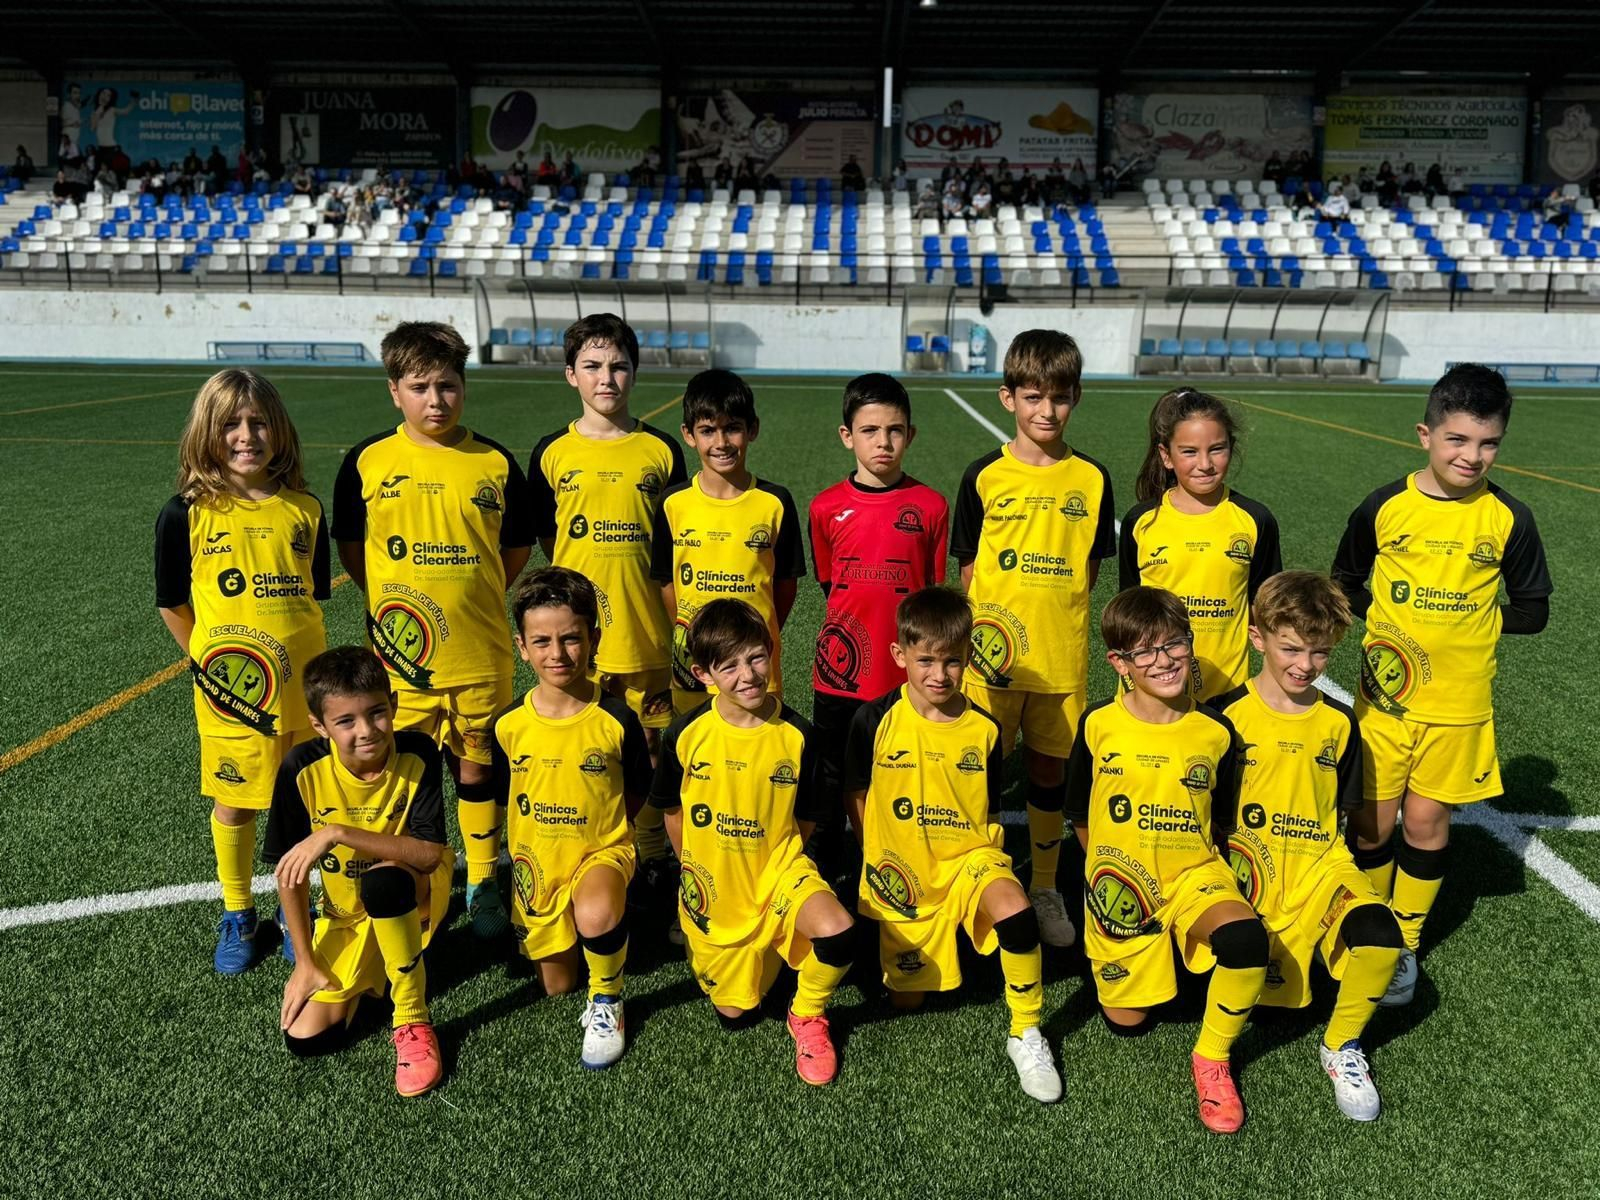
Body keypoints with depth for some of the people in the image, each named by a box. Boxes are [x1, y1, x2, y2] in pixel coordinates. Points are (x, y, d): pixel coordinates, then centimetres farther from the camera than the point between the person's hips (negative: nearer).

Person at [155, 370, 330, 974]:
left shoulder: (306, 510, -1)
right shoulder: (187, 514, -7)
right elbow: (172, 603, 4)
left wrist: (292, 650, 8)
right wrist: (208, 662, 6)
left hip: (304, 689, 2)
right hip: (231, 695, -1)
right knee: (233, 805, 13)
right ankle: (237, 915, 33)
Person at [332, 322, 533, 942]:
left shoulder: (495, 463, -1)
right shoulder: (367, 461, -2)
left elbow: (515, 548, 9)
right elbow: (351, 547, 8)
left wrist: (472, 599, 2)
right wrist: (392, 603, 0)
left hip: (481, 655, 0)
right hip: (400, 656, 0)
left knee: (477, 770, 13)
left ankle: (483, 882, 30)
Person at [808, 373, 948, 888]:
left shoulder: (930, 506, -3)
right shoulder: (826, 507, -1)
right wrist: (854, 630, 7)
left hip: (906, 675, -1)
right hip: (840, 671, 1)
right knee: (832, 779, 14)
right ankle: (826, 873, 32)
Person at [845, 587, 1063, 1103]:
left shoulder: (983, 730, -6)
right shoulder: (875, 720, -10)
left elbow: (991, 814, 5)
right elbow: (856, 796, 3)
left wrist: (983, 864, -8)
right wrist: (878, 859, 0)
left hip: (967, 858, 0)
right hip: (901, 872, 1)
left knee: (1014, 909, -33)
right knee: (907, 999, 7)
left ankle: (1027, 1035, -12)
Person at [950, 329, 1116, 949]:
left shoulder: (1091, 478, 1)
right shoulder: (985, 475, -3)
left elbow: (1090, 566, 8)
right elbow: (969, 566, 2)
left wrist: (1057, 616, -4)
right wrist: (989, 623, -10)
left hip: (1062, 657, 1)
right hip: (993, 656, -1)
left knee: (1050, 770, 13)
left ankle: (1044, 889, 31)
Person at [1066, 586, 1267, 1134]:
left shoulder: (1215, 731, -8)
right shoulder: (1099, 724, -10)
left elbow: (1222, 820, 7)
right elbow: (1079, 812, 5)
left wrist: (1206, 876, 3)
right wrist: (1107, 868, 8)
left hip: (1194, 874, 0)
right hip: (1121, 884, 0)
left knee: (1247, 939, -32)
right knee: (1126, 1023, 5)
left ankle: (1212, 1056, -5)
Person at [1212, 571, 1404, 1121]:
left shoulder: (1337, 722, 6)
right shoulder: (1228, 715, -5)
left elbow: (1342, 811, 14)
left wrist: (1320, 861, 0)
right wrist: (1226, 862, -9)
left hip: (1318, 865, 3)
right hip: (1248, 871, -3)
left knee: (1380, 937, -26)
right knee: (1266, 997, -22)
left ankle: (1342, 1047, 2)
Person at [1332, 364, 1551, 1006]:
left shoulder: (1509, 519, -5)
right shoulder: (1384, 507, -6)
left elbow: (1531, 610, 4)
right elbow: (1345, 584, 6)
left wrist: (1470, 622, -6)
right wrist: (1394, 614, -7)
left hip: (1457, 704, 0)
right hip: (1383, 694, 0)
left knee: (1427, 823, 10)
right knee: (1373, 820, 8)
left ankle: (1404, 944, 28)